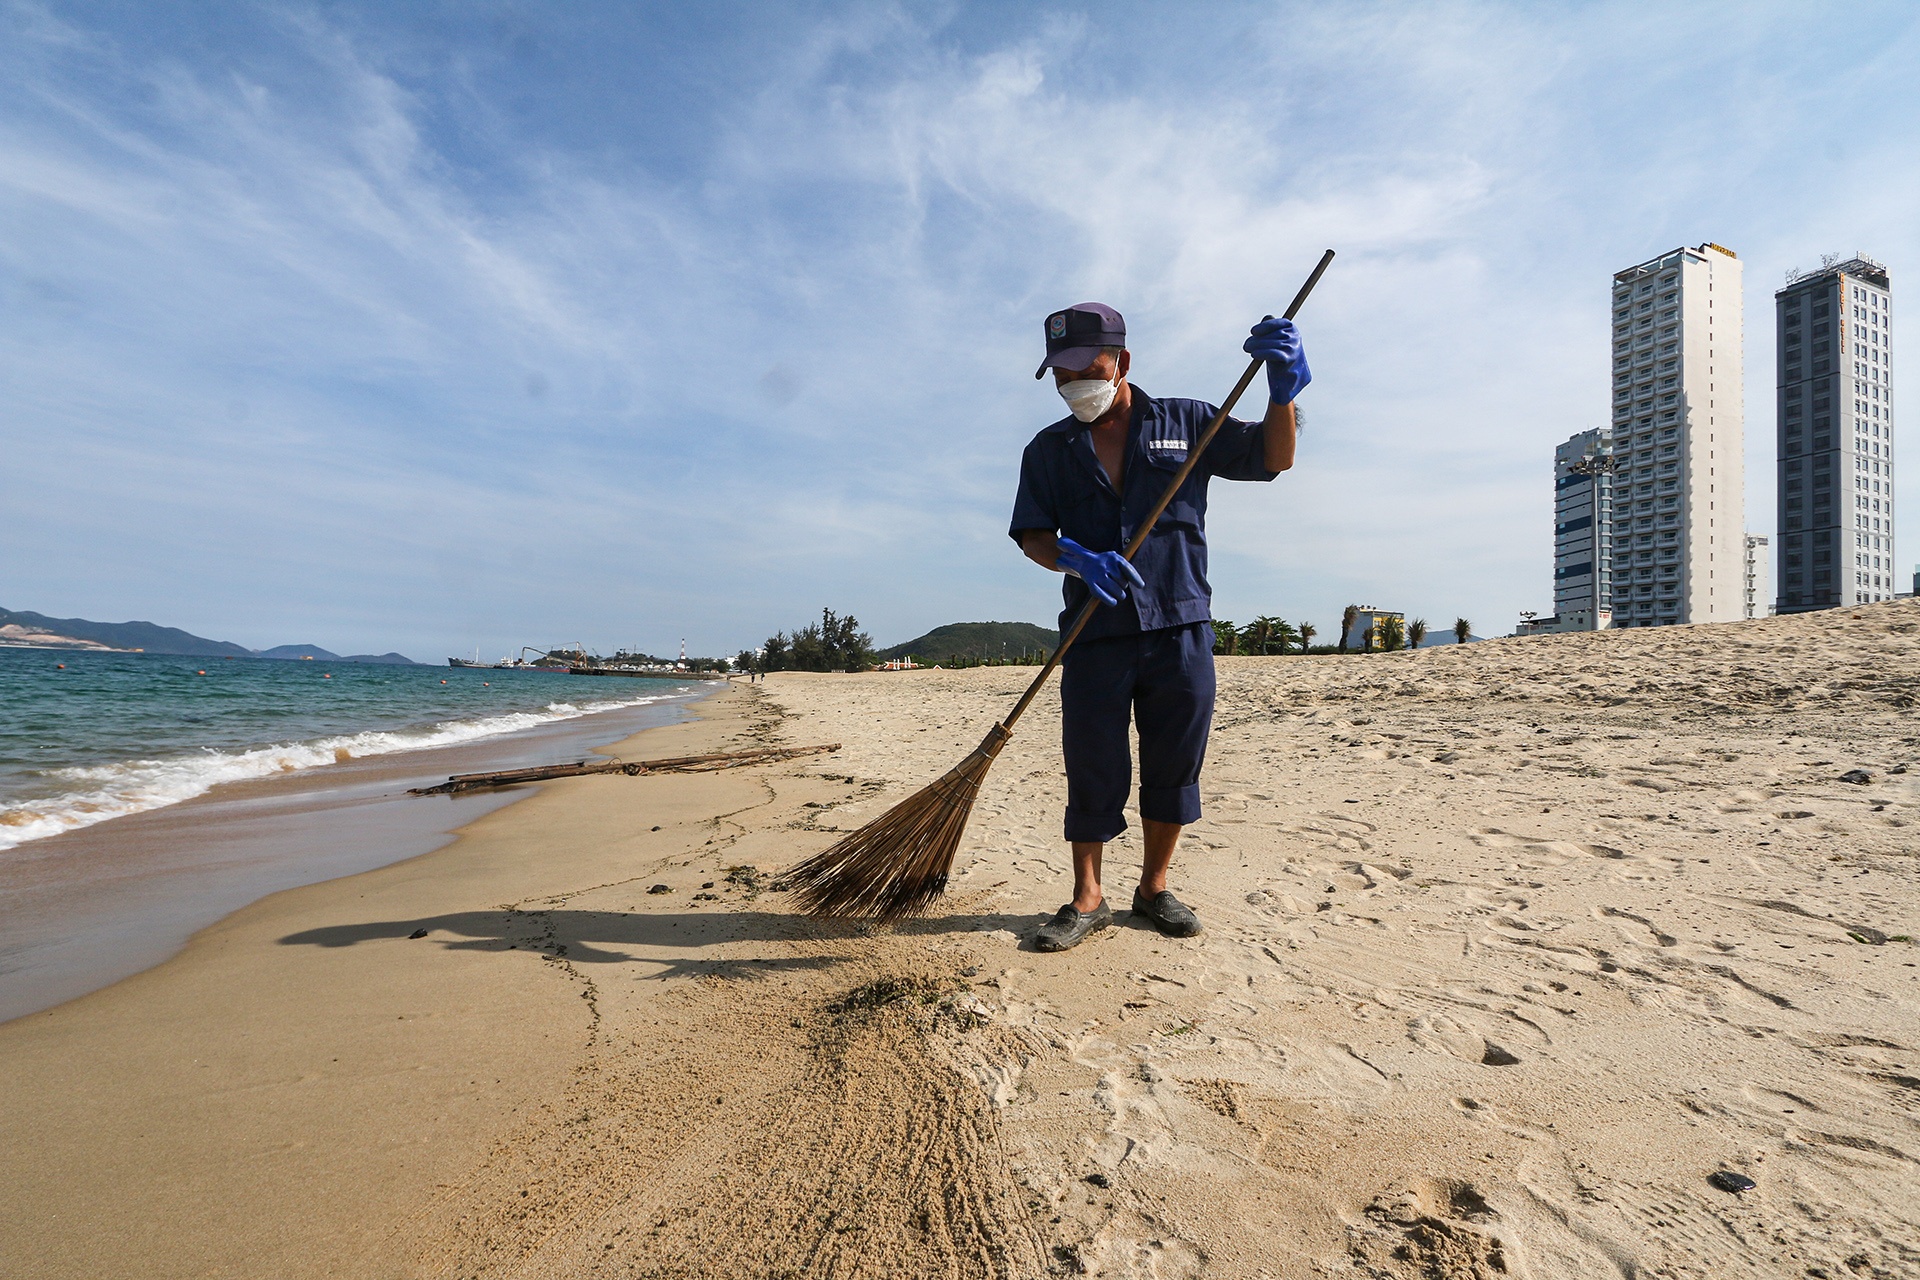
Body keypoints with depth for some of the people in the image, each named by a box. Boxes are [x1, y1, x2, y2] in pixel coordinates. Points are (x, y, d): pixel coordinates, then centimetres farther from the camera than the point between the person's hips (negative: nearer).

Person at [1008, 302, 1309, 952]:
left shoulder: (1186, 422, 9)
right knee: (1093, 771, 2)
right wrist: (1076, 559, -18)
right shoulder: (1049, 449, 10)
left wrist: (1282, 393, -12)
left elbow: (1274, 458, 7)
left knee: (1174, 766, 8)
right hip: (1094, 635, 0)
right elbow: (1032, 535, 3)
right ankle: (1087, 898, 18)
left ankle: (1155, 886, 26)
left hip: (1180, 630, 1)